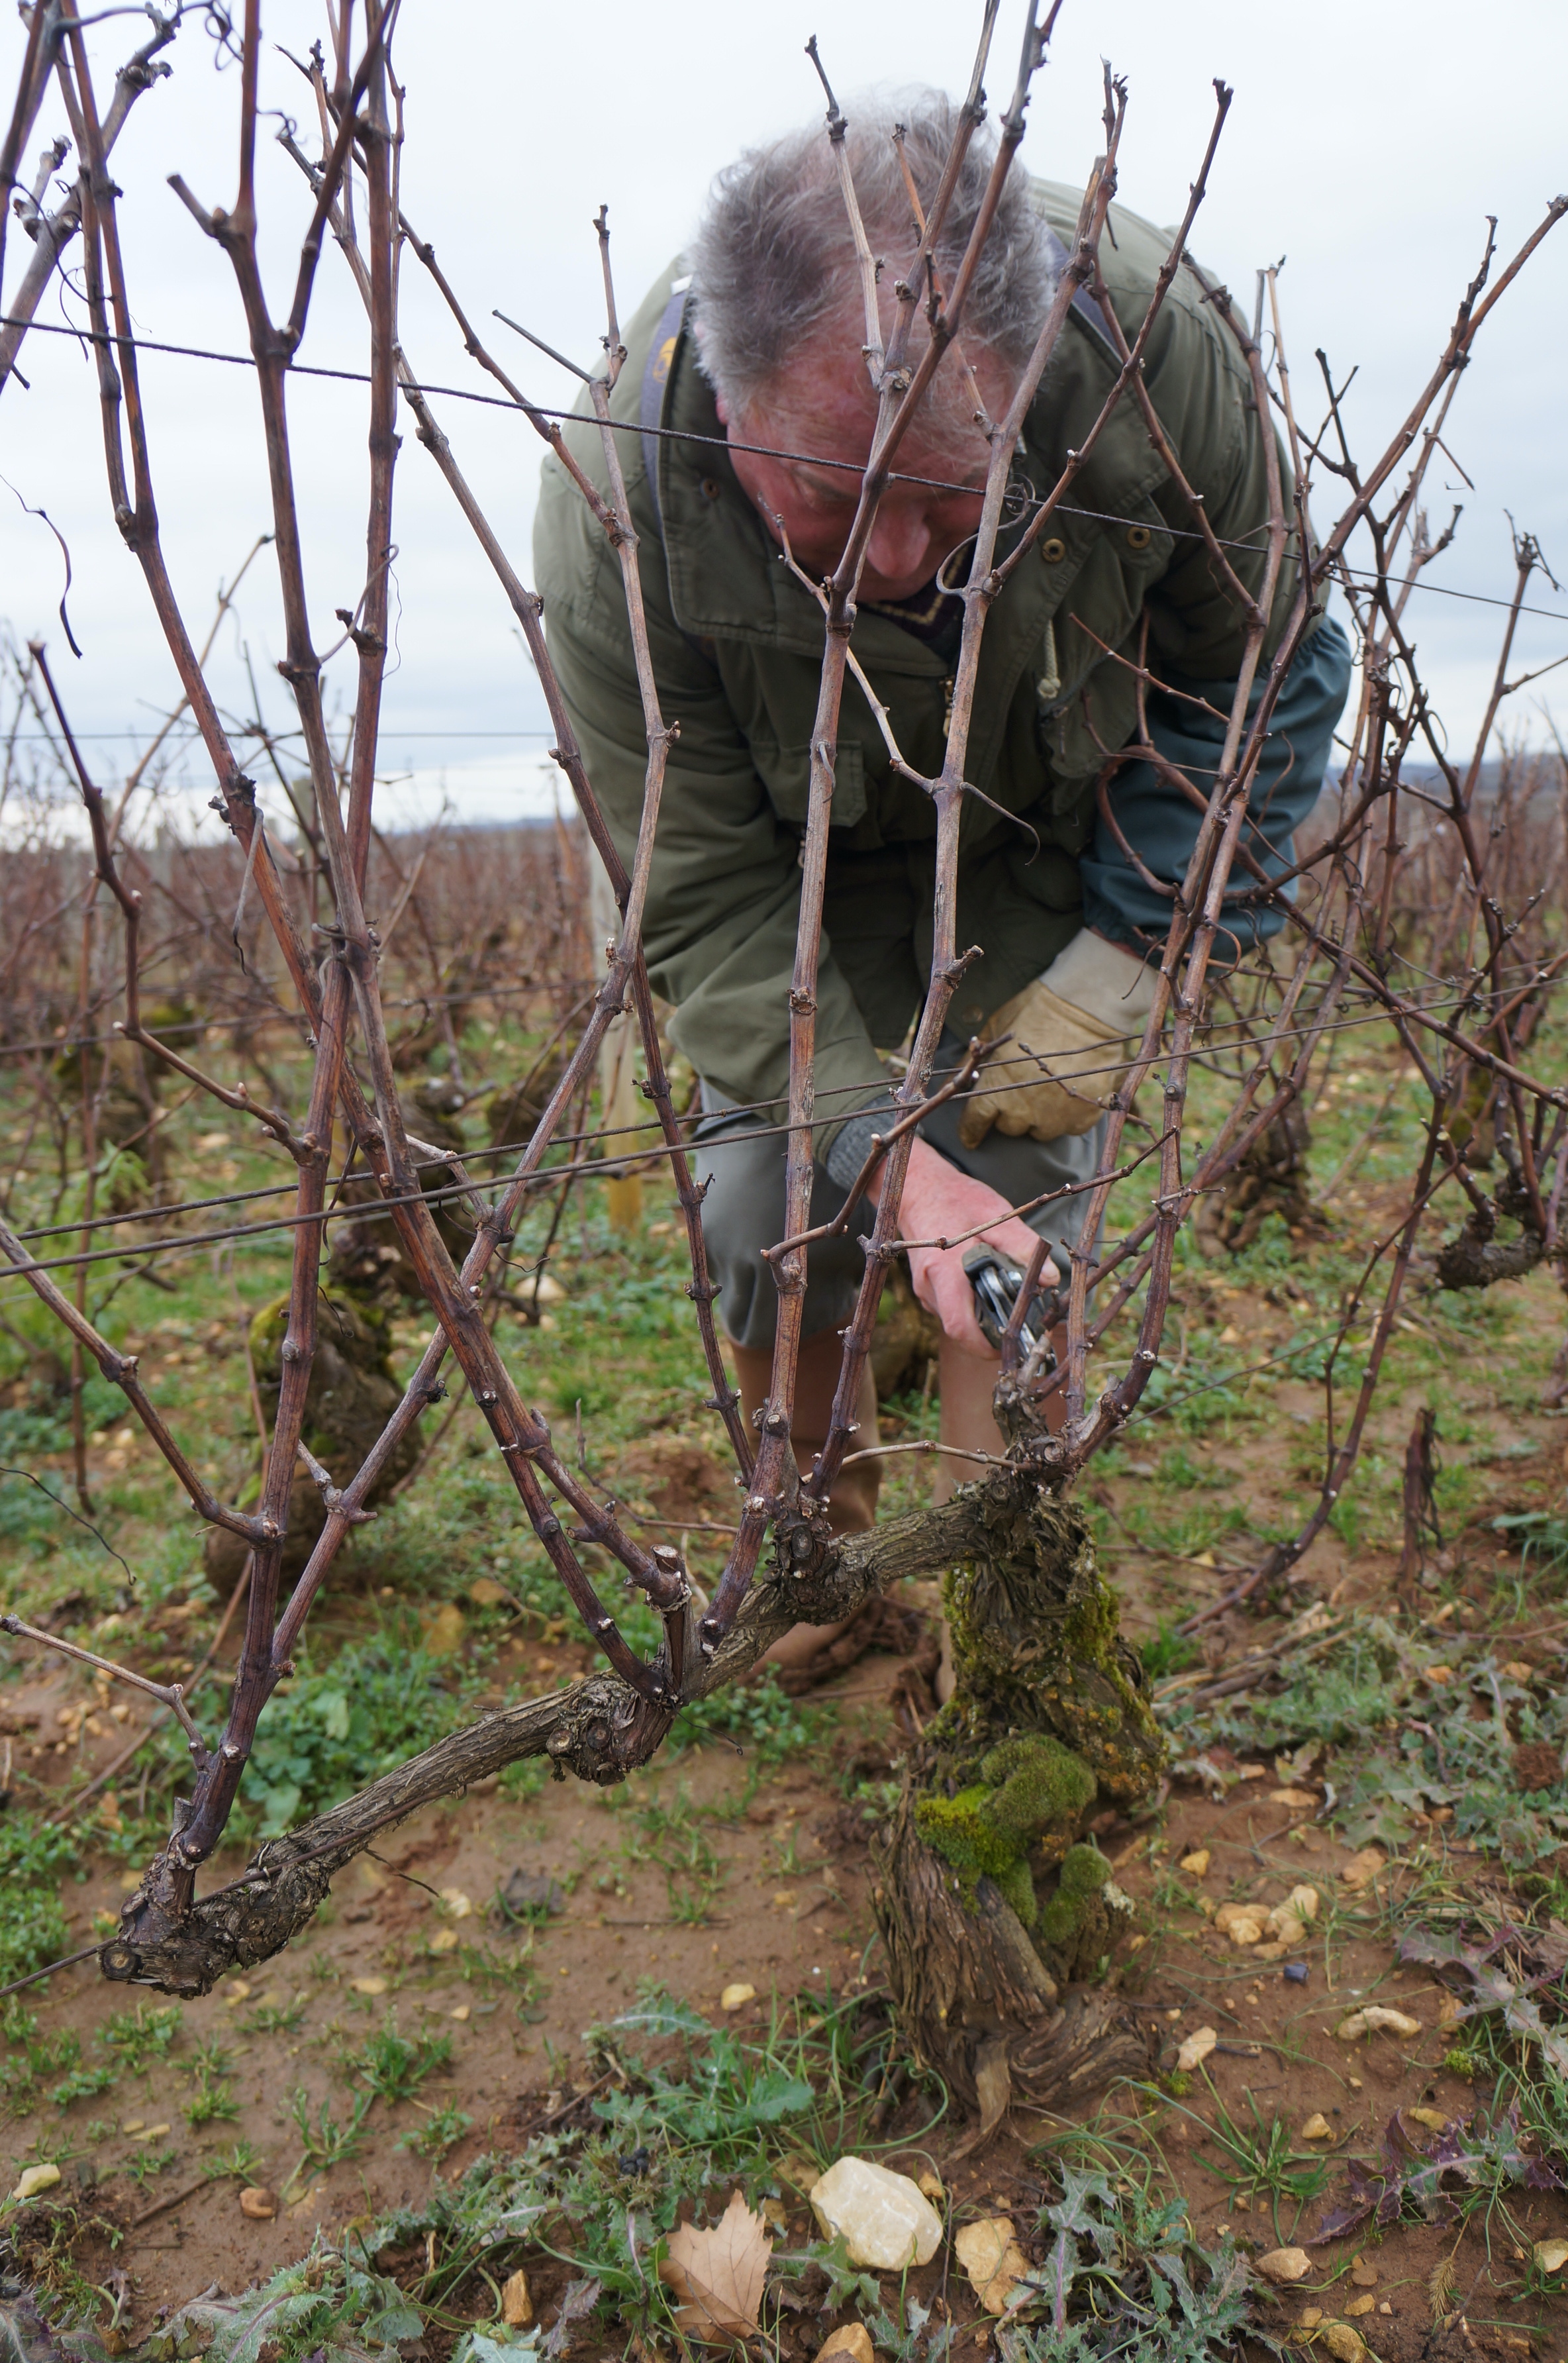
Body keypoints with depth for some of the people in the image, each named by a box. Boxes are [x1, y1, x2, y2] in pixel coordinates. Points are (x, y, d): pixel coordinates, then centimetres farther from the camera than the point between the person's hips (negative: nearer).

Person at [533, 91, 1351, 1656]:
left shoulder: (1150, 342, -32)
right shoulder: (615, 512, -35)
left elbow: (1261, 678, -15)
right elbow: (702, 899, -26)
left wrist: (1116, 971, -20)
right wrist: (875, 1144, -37)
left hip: (1056, 840, 1)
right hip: (804, 865, 0)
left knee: (1020, 1174, -10)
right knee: (772, 1203, -8)